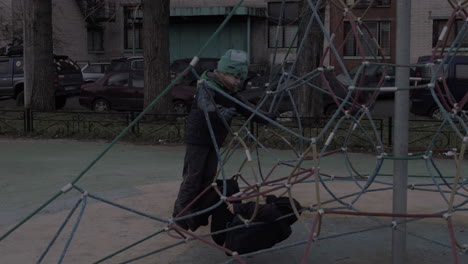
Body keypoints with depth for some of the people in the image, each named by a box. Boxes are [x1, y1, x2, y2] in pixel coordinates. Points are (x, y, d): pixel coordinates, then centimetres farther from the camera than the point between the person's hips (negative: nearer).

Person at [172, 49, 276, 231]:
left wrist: (265, 118, -1)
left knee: (208, 177, 8)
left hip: (214, 140, 8)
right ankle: (180, 212, 3)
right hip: (197, 138, -8)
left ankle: (195, 211, 18)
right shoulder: (207, 86, -17)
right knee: (193, 176, -6)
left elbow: (246, 110, 11)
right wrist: (221, 112, -55)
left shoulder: (231, 93, 9)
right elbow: (206, 106, -37)